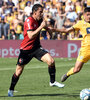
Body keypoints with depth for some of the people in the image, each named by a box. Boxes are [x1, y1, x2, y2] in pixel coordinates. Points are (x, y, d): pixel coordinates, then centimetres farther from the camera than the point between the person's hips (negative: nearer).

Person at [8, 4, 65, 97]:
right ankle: (11, 90, 22)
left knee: (51, 61, -16)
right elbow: (31, 36, -31)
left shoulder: (39, 21, 4)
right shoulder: (29, 21, -19)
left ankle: (52, 82, 1)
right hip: (26, 49, -6)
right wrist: (41, 27, -30)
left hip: (36, 47, 6)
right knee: (19, 71, 4)